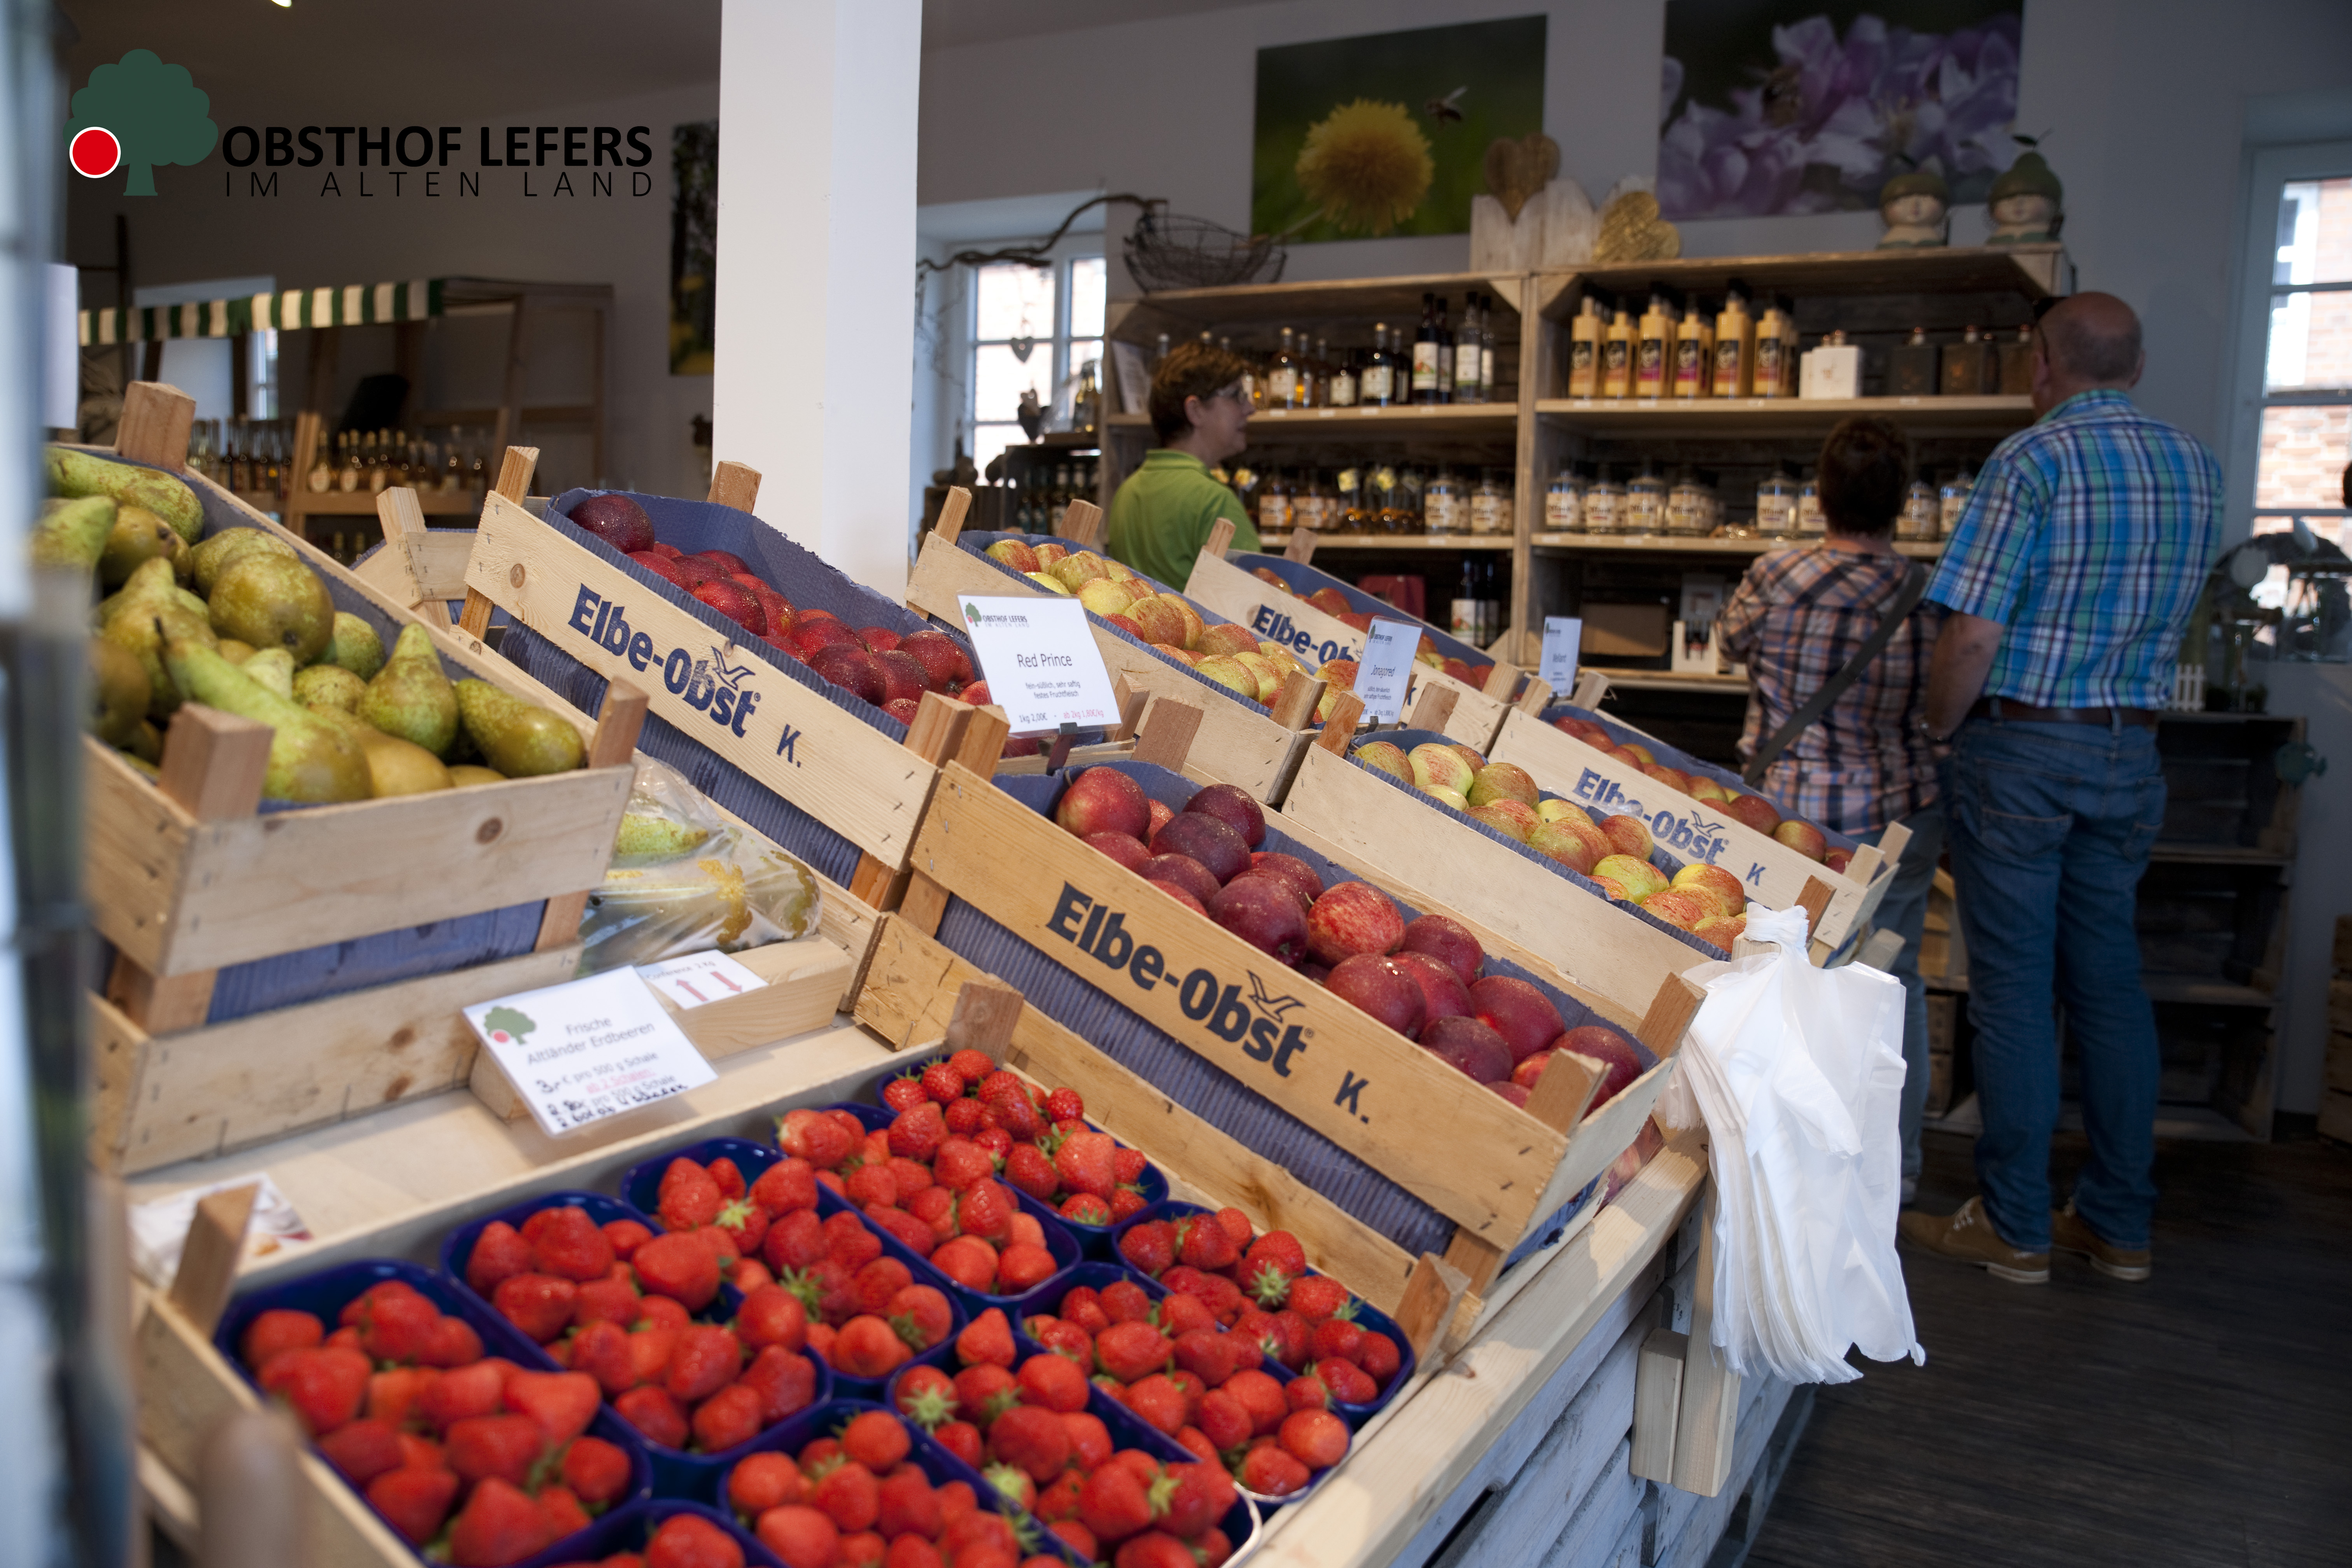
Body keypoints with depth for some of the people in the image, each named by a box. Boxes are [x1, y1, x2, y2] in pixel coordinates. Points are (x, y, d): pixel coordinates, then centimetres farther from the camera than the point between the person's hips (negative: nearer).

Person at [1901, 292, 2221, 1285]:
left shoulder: (2032, 459, -13)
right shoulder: (2197, 467, 8)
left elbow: (1972, 638, -18)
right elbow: (2168, 618, 15)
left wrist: (1938, 730, -5)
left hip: (2020, 748, -6)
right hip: (2131, 755, 6)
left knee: (2013, 991, 0)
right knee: (2110, 984, 13)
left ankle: (2014, 1229, 9)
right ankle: (2120, 1223, 22)